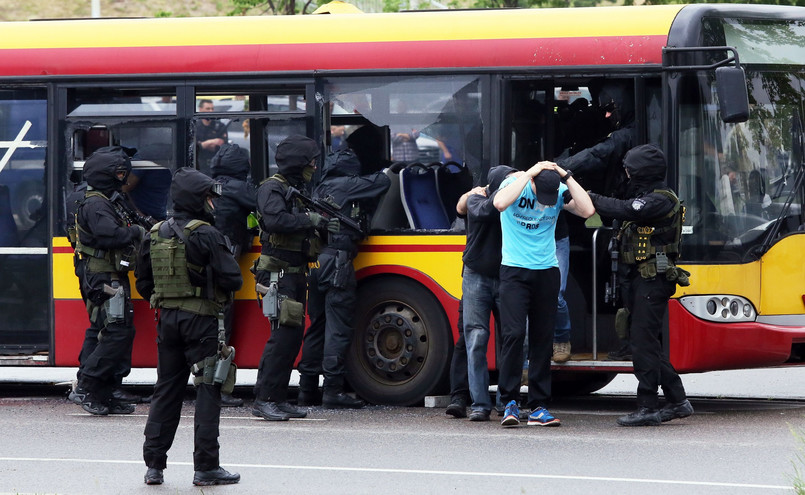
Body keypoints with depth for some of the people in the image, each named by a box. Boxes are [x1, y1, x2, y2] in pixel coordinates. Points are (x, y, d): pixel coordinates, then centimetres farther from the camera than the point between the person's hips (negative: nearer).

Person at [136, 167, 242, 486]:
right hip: (202, 320, -6)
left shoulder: (155, 235, 7)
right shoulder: (205, 236, -14)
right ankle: (206, 468, -1)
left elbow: (143, 283, 13)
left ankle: (154, 465, 13)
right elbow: (232, 279, -16)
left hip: (167, 319, 6)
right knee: (208, 391, 0)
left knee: (166, 390, 13)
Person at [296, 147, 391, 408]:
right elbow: (383, 182, 1)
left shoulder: (320, 190, 19)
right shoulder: (347, 186, -2)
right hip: (337, 261, -8)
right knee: (339, 328, -6)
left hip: (315, 263, 8)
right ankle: (333, 390, -11)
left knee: (317, 326, 13)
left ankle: (307, 390, 14)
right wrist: (385, 172, 22)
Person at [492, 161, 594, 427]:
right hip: (515, 272, -3)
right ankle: (510, 402, -9)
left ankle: (539, 407, 6)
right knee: (513, 333, -14)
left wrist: (566, 177, -14)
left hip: (547, 272, 3)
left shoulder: (559, 193, 0)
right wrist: (529, 173, -25)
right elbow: (500, 203, -29)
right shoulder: (516, 185, -7)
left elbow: (587, 210, -14)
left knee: (543, 338, 3)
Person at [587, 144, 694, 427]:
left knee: (643, 342, -10)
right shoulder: (647, 197, 19)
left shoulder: (660, 200, -14)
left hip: (652, 280, -10)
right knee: (649, 343, 13)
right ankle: (678, 401, 19)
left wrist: (590, 198, -16)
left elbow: (624, 210, -23)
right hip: (641, 279, 10)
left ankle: (647, 408, -8)